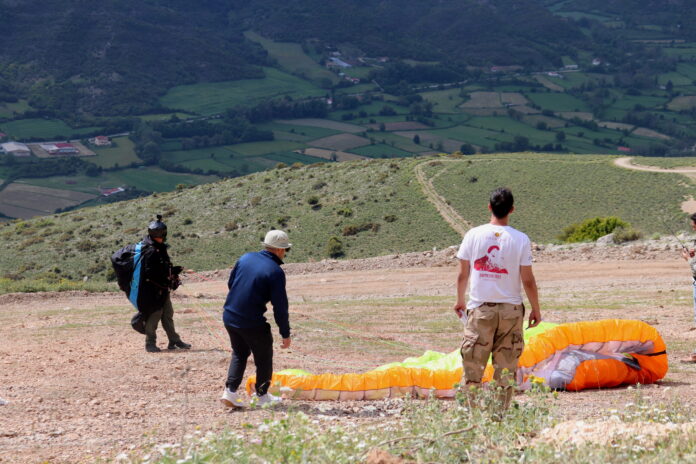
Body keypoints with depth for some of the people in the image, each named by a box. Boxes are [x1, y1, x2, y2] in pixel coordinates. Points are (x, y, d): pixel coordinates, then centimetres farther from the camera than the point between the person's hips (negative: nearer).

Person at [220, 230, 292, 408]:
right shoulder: (275, 272, -14)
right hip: (252, 323, -6)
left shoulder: (246, 258, 3)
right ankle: (262, 395, 25)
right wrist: (285, 334, -5)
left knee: (239, 354, 23)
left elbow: (230, 283, 14)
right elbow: (280, 306, -13)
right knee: (264, 357, 15)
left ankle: (230, 391, 9)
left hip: (229, 317, 6)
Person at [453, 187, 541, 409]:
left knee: (473, 365, 5)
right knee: (505, 367, 8)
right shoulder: (521, 239, -7)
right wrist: (536, 309, 8)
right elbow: (528, 280, -5)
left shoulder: (473, 235, -4)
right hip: (510, 309, 0)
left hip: (479, 309, 0)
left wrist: (460, 300, 19)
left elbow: (463, 274, 3)